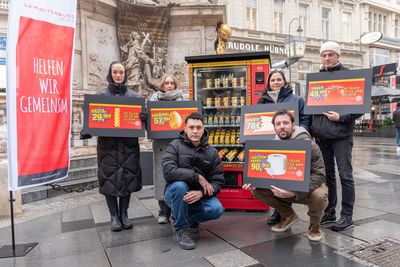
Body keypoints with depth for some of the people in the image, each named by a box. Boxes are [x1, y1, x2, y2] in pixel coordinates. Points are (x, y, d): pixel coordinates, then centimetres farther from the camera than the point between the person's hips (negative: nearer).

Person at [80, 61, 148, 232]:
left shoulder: (133, 95, 10)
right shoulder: (101, 95, 7)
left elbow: (142, 116, 8)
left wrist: (144, 117, -16)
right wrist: (87, 131, -15)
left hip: (129, 143, 1)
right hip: (108, 143, -1)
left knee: (128, 176, 4)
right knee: (109, 177, 0)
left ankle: (124, 214, 18)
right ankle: (114, 216, 14)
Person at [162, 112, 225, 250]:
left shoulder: (212, 152, 1)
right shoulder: (175, 146, -8)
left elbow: (218, 181, -5)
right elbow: (168, 171, -26)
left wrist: (201, 193, -25)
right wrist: (198, 177, -25)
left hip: (200, 195, 3)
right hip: (176, 195, -2)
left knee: (217, 209, -25)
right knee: (179, 185, -35)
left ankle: (191, 218, 11)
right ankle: (180, 228, -12)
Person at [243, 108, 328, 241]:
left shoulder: (308, 145, -22)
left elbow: (319, 174, -27)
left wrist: (295, 192, -41)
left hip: (309, 187, -4)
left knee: (319, 196, -38)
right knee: (257, 190, -15)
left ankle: (315, 223, 1)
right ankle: (288, 215, 10)